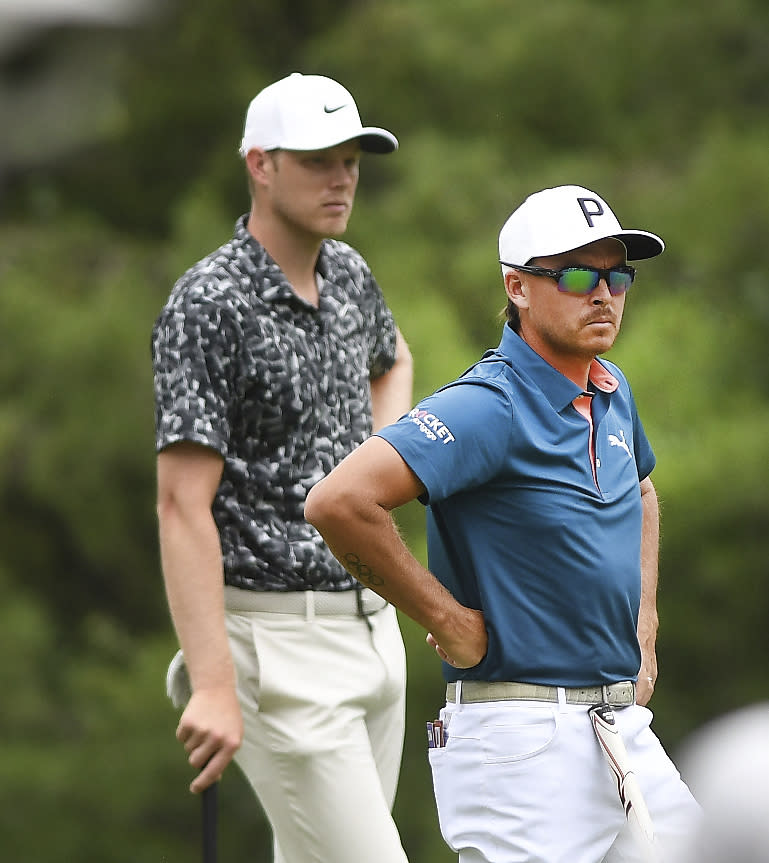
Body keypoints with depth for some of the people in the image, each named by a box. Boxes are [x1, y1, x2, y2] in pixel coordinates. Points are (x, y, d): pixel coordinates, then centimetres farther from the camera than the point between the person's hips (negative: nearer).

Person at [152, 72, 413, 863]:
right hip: (279, 642, -8)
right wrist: (212, 684, -29)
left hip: (369, 619, 8)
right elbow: (182, 507, -21)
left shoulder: (348, 274, 9)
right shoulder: (207, 308, -15)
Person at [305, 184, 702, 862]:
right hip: (525, 746, -8)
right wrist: (447, 620, -18)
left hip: (625, 725, 8)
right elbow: (339, 502, -28)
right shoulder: (491, 408, -15)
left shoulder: (612, 393, 12)